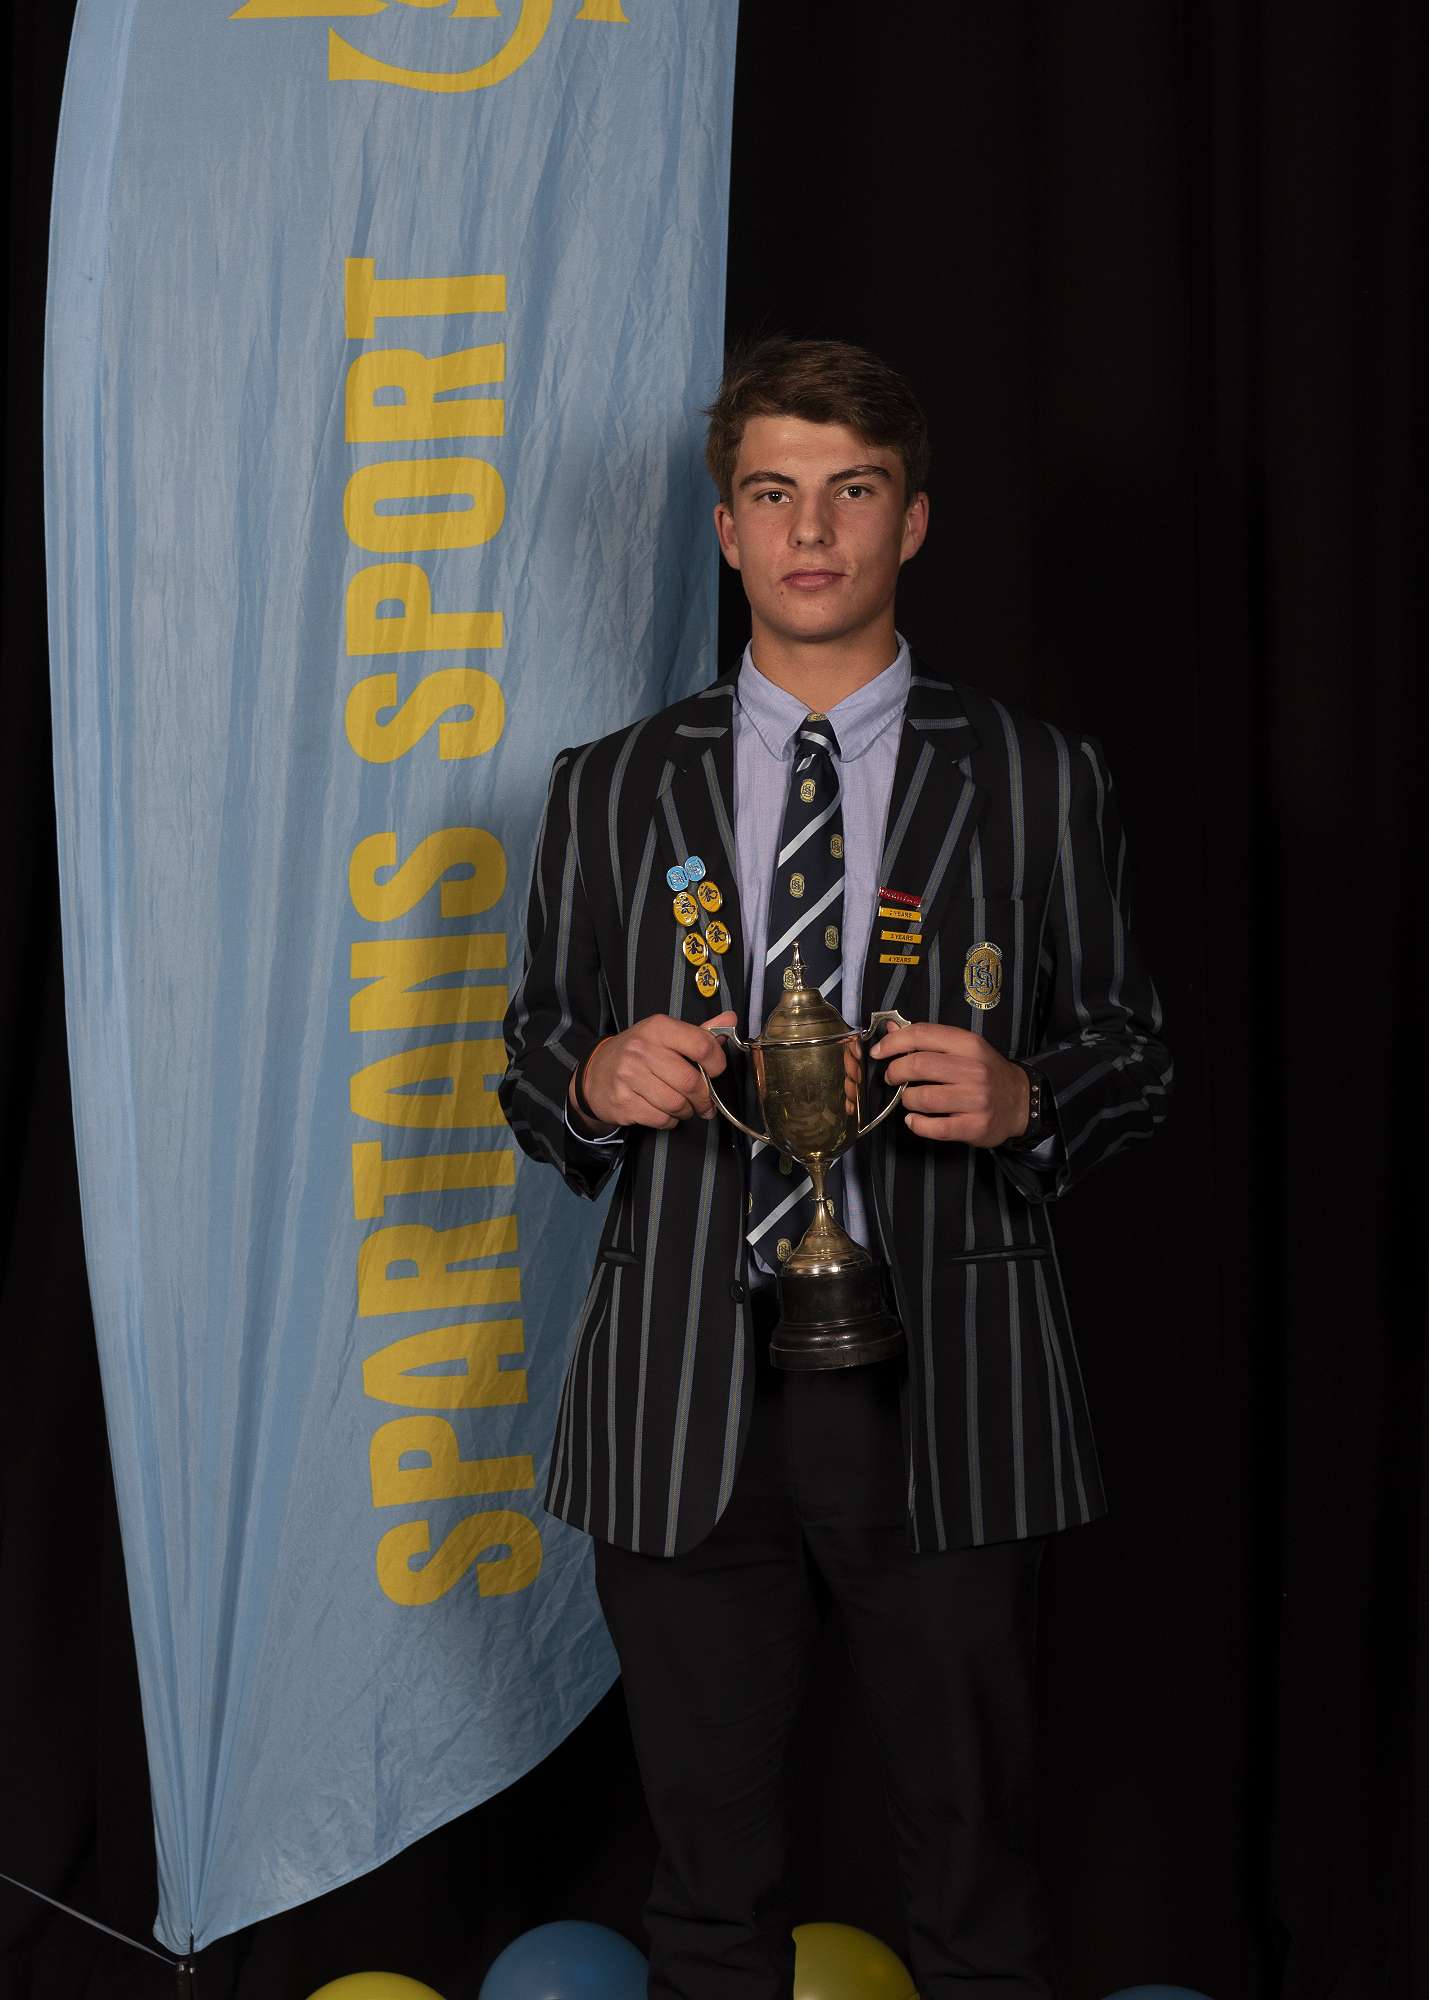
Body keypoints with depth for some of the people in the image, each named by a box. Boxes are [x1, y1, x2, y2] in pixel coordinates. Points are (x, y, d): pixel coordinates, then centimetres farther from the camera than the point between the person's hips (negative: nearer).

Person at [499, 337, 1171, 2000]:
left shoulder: (1039, 784, 5)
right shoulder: (610, 792, 9)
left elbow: (1130, 1053, 8)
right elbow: (533, 1063, 14)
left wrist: (1022, 1100, -14)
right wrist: (596, 1083, -9)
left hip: (941, 1393, -1)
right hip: (683, 1399, 2)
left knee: (972, 1850, 9)